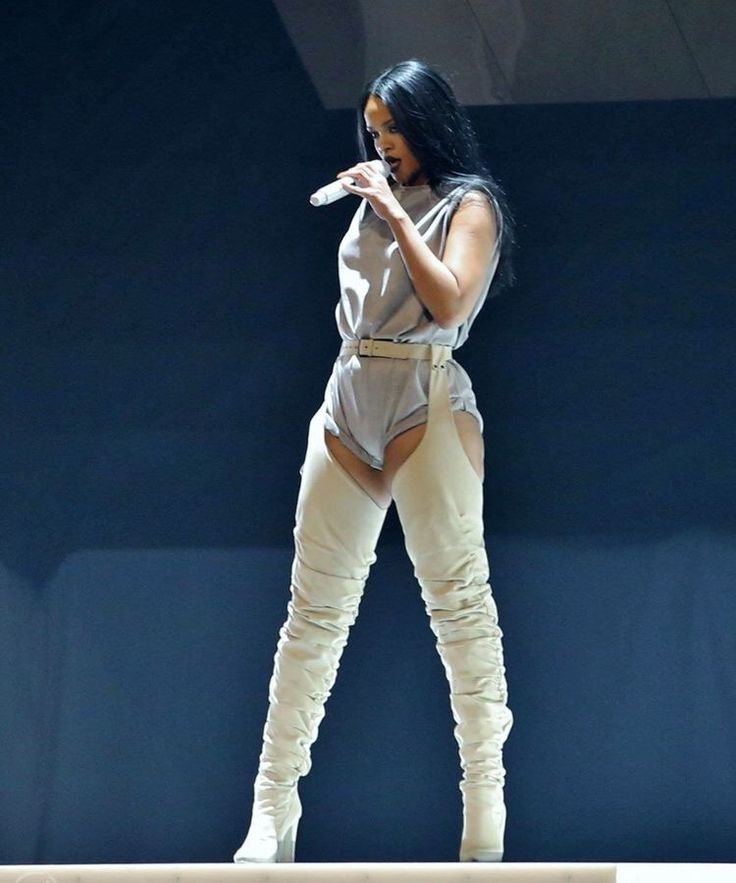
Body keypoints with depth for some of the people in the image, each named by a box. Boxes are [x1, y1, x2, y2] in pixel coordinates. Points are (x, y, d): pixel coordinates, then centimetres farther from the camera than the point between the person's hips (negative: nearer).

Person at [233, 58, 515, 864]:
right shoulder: (374, 203, 19)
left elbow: (448, 302, -13)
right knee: (314, 609, 1)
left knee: (458, 602, -6)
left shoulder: (469, 204, 3)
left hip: (429, 406, -6)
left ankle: (485, 812, -4)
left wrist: (396, 215, -10)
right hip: (348, 404, 6)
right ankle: (272, 811, 0)